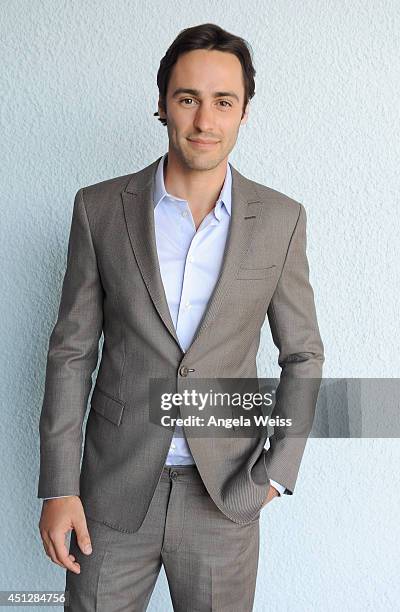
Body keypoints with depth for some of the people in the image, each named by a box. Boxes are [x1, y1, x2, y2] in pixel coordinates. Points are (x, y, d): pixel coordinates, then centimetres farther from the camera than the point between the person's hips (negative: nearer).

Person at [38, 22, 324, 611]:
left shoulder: (281, 219, -5)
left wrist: (278, 470, -6)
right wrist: (59, 487, -5)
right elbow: (72, 350, -2)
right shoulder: (100, 208, -5)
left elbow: (303, 354, 3)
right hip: (114, 493, 0)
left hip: (225, 496, 1)